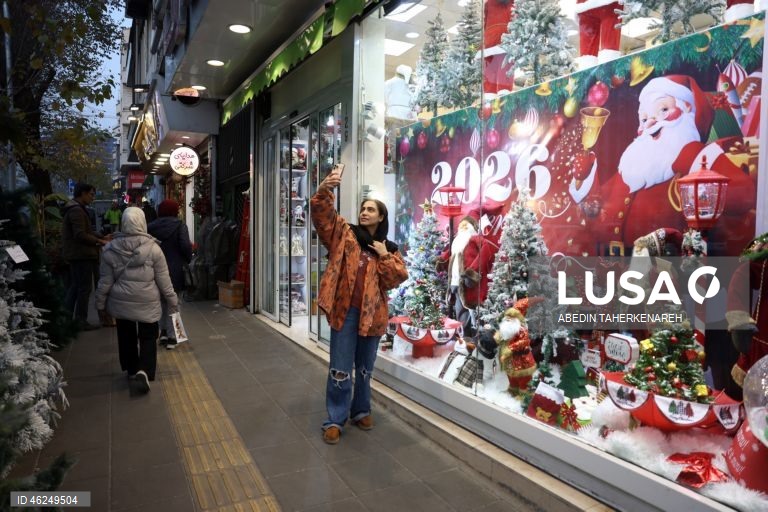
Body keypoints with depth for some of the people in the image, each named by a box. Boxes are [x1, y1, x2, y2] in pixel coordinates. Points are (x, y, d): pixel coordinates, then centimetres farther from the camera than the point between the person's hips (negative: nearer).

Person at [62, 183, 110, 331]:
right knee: (84, 288, -4)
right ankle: (81, 321, 2)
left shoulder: (74, 209, 17)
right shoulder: (77, 210, -17)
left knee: (75, 286, 17)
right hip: (81, 254, -11)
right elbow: (81, 235, -25)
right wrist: (100, 241, -19)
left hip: (75, 254, 11)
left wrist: (101, 237, 13)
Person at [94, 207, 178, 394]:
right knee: (148, 337, 8)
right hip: (147, 303, -2)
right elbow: (163, 279, -7)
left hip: (121, 302, 3)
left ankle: (132, 371, 32)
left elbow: (105, 281, -1)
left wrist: (100, 304, 11)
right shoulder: (153, 248, -12)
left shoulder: (111, 249, -6)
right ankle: (143, 372, -10)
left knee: (127, 337, 18)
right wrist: (172, 300, 4)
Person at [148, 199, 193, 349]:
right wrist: (188, 258, -1)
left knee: (161, 300, 22)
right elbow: (185, 245, -19)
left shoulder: (151, 226, 2)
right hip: (175, 270, -3)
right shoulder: (179, 225, -8)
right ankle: (171, 337, 8)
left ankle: (163, 331, 21)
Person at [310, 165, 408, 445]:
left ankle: (361, 410, 34)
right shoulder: (344, 233, 4)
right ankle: (335, 419, 15)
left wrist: (384, 256, -9)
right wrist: (325, 189, -27)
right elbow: (321, 212, -10)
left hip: (372, 313, 3)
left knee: (365, 368, 16)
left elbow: (398, 277, 1)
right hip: (345, 310, -2)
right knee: (340, 368, 2)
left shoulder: (389, 248, 10)